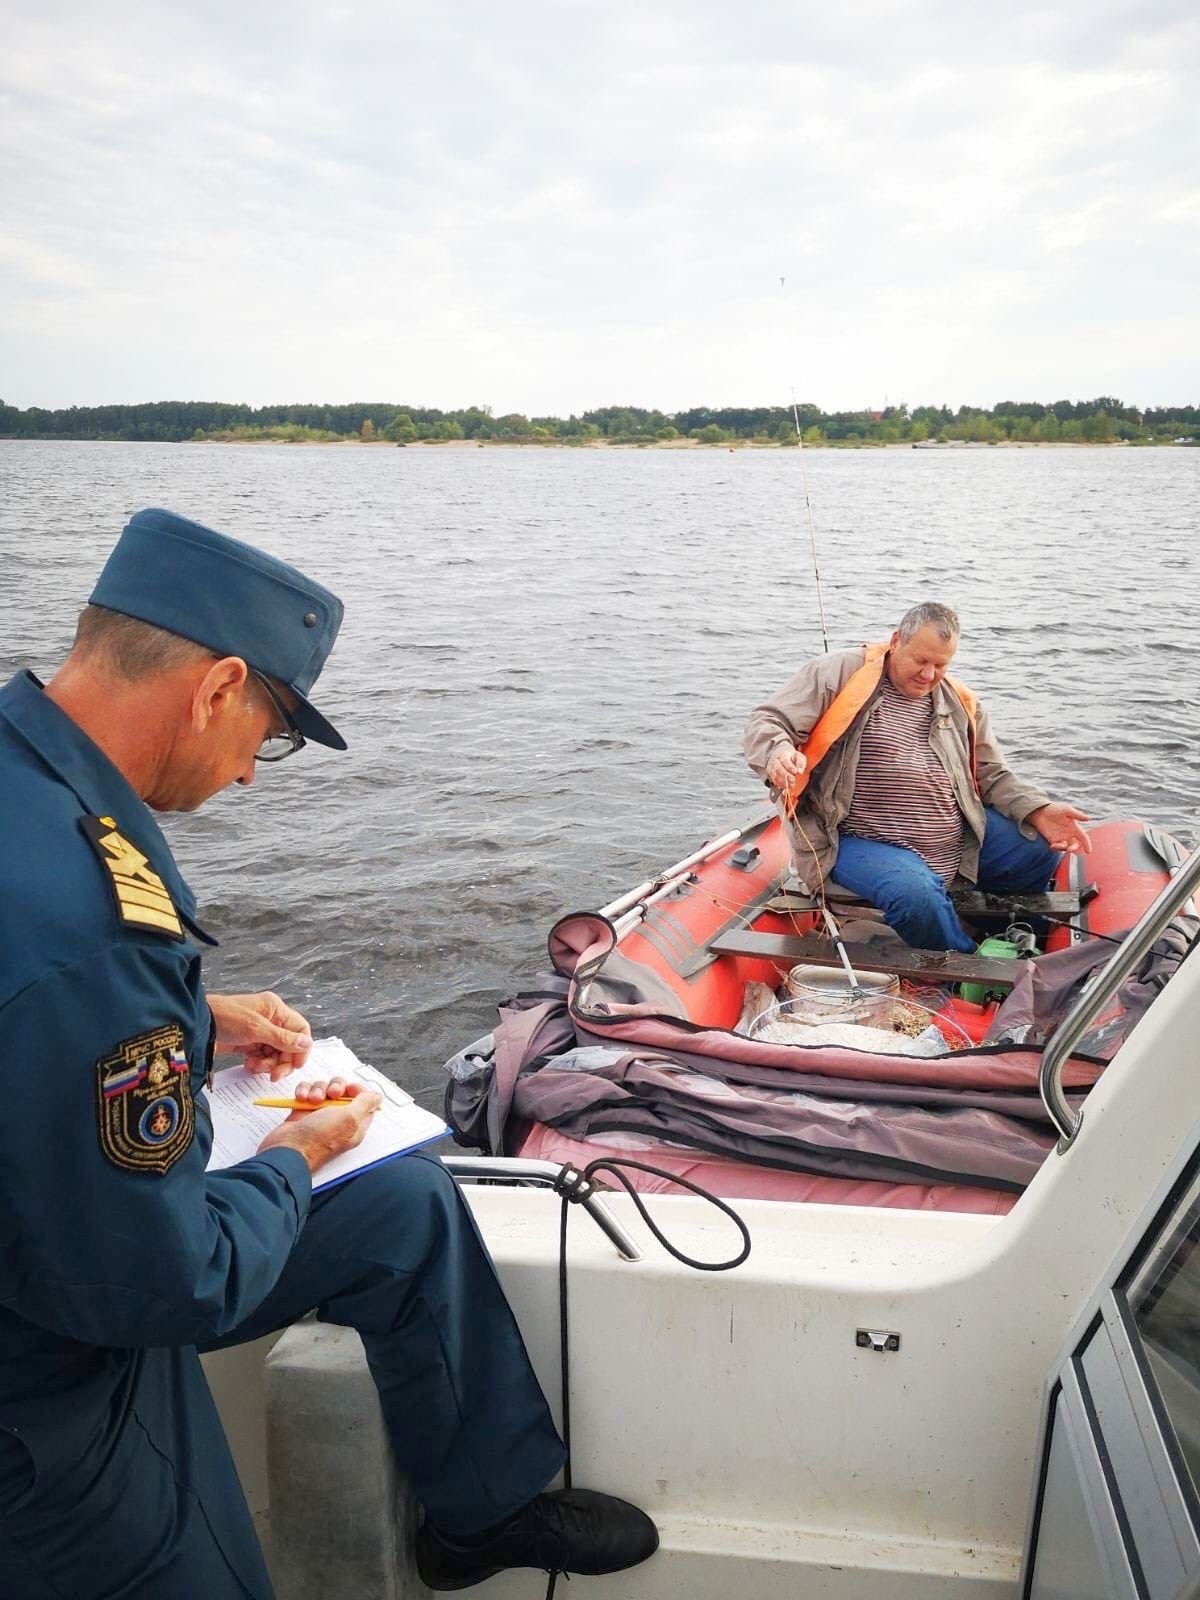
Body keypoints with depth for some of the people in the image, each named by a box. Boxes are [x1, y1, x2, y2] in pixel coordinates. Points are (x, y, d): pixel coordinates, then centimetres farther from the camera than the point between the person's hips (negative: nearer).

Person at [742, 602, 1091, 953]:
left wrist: (1039, 812, -2)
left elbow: (992, 776, 18)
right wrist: (778, 753, -32)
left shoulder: (960, 704, 14)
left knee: (1042, 848, -6)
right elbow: (765, 723, -7)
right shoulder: (841, 673, -4)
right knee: (916, 895, -35)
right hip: (862, 843, -6)